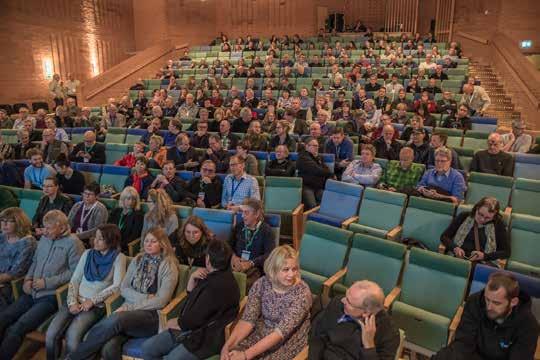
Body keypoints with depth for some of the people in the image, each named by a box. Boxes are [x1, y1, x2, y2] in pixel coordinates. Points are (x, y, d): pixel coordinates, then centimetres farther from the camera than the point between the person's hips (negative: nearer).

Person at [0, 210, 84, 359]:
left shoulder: (73, 243, -10)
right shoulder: (44, 238, 13)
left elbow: (75, 271, -14)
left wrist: (48, 282, -15)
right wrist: (28, 279, 4)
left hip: (50, 296, -7)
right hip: (31, 293, 7)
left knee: (17, 328, -21)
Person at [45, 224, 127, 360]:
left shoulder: (118, 258, -2)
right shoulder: (87, 253, 12)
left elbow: (117, 286, -9)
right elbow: (74, 280, 10)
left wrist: (92, 301, -13)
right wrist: (72, 301, -6)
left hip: (97, 305, -4)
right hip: (76, 301, 4)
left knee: (72, 335, -27)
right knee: (51, 334, -17)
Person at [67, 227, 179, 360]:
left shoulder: (169, 266, -2)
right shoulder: (137, 260, 14)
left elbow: (161, 301, -9)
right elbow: (123, 288, 8)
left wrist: (128, 307, -14)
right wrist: (145, 297, -9)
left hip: (152, 315, -4)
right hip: (131, 310, 4)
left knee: (115, 319, -34)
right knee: (108, 348, -30)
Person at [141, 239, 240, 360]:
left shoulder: (219, 284, -22)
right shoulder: (213, 275, 10)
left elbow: (193, 320, -19)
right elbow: (190, 294, 23)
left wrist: (174, 323, 1)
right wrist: (192, 277, 3)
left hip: (205, 338, -9)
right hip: (190, 329, 9)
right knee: (147, 348, -1)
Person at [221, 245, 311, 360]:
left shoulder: (302, 292, -22)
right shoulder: (261, 284, -10)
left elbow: (282, 331, -27)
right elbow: (248, 319, -10)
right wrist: (228, 345, -27)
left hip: (290, 341, -4)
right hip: (262, 332, 4)